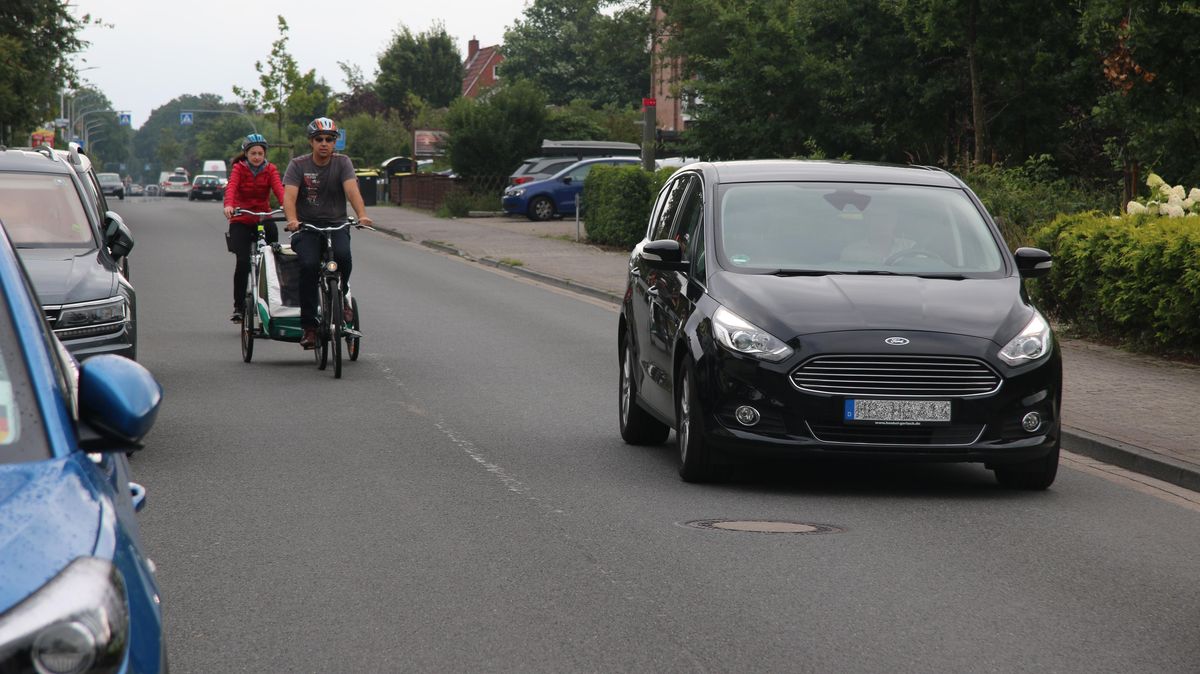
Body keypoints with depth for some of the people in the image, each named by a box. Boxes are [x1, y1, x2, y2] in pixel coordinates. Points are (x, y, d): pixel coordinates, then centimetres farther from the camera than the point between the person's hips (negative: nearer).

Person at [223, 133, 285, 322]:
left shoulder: (270, 169, 2)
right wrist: (228, 205, -42)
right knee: (243, 262, -17)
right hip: (241, 222, -2)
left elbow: (278, 188, -15)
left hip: (264, 219, 2)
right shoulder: (239, 169, -3)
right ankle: (238, 307, -8)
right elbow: (231, 187, -20)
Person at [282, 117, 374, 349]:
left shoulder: (342, 163, 1)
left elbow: (352, 190, -16)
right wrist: (292, 220, -36)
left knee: (342, 254, -32)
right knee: (309, 264, -28)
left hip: (336, 224, 1)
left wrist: (362, 215, -34)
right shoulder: (298, 165, -1)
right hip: (306, 226, -1)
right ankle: (309, 326, -19)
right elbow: (289, 195, -15)